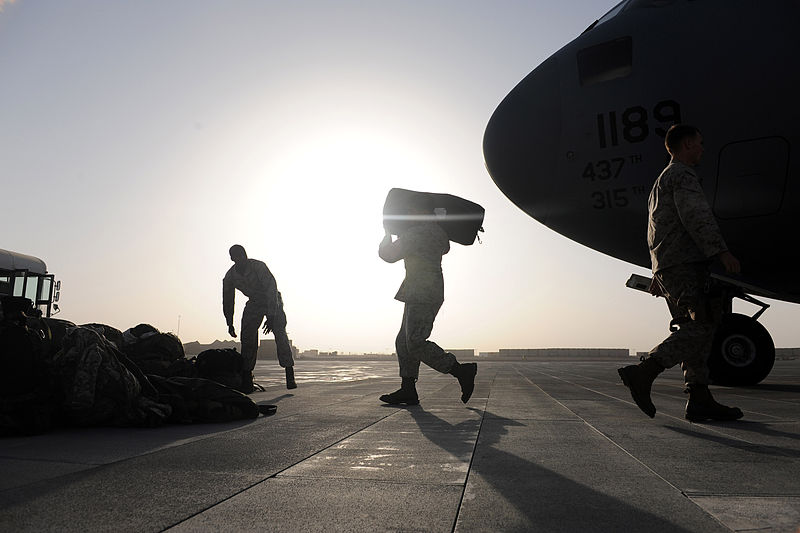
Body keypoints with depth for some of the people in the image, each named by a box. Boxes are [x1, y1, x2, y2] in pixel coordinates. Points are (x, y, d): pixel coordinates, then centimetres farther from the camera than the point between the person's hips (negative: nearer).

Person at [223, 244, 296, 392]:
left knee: (280, 335, -17)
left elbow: (272, 290, -29)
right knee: (247, 337, -10)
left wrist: (271, 317, -33)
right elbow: (227, 301, 3)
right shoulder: (230, 277, -11)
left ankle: (290, 376, -18)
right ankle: (246, 377, -4)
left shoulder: (259, 266, -27)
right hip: (254, 303, 4)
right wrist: (230, 323, 2)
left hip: (273, 303, -4)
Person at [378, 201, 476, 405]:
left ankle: (462, 371, -12)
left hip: (422, 294, -10)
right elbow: (445, 248, 41)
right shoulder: (436, 232, 17)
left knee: (415, 342, -15)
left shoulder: (416, 233, -9)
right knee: (404, 341, 8)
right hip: (418, 295, 10)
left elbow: (388, 254, -4)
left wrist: (388, 235, 17)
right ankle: (408, 390, 6)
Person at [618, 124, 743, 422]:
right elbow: (696, 217, -16)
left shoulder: (662, 181, 30)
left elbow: (655, 235, 30)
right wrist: (721, 252, -21)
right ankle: (643, 373, -24)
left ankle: (699, 400, 2)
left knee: (692, 328, 5)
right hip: (684, 263, -10)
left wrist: (658, 273, 29)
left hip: (667, 267, 10)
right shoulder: (682, 175, -1)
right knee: (701, 325, -17)